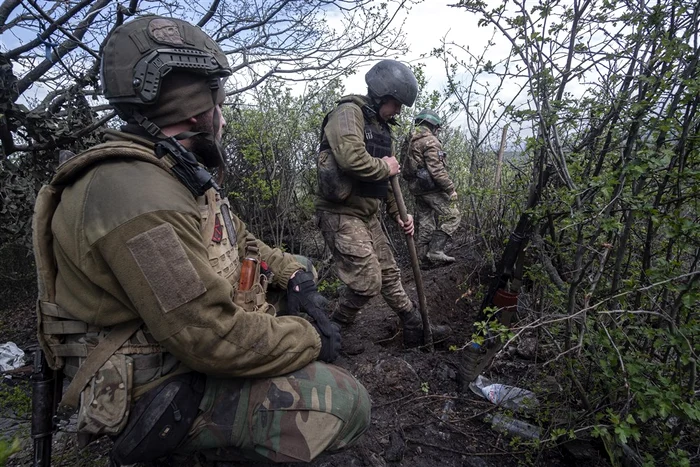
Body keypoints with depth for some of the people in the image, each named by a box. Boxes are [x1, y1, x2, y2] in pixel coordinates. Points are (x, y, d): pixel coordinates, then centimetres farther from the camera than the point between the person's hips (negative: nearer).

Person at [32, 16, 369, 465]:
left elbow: (240, 241, 14)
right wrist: (310, 339, -16)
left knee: (301, 268, 16)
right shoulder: (136, 193, -27)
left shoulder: (179, 176, 6)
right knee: (348, 404, -18)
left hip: (187, 343, 10)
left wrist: (295, 273, -2)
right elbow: (216, 340, -31)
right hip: (158, 390, -10)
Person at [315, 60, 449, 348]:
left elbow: (384, 180, 22)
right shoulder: (348, 113, -12)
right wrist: (386, 167, -13)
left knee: (389, 274, 15)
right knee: (368, 282, -10)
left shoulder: (381, 126, 17)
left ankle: (415, 330, 29)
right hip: (341, 213, -9)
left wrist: (398, 215, 15)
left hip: (368, 214, 9)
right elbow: (351, 158, -31)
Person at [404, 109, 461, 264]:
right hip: (431, 188, -9)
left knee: (426, 223, 13)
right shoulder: (430, 140, -13)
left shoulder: (413, 141, 16)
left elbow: (407, 170, 19)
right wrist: (450, 189, -17)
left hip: (417, 187, 10)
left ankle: (422, 257, 16)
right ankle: (436, 251, -10)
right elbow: (436, 169, -21)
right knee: (452, 216, -5)